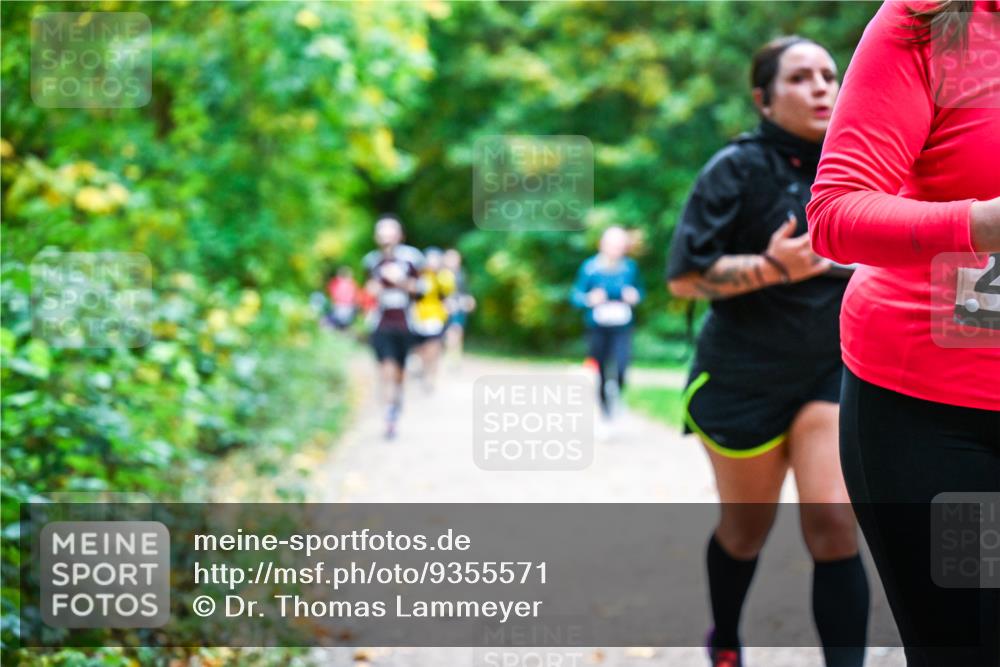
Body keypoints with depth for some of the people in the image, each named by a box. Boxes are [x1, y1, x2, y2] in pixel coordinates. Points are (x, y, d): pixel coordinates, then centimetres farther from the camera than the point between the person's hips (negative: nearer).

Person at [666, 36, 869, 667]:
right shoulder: (738, 168, -14)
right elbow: (684, 278, -19)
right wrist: (771, 268, -30)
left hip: (832, 372, 3)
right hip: (746, 377, -3)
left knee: (834, 525, -14)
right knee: (746, 531, 13)